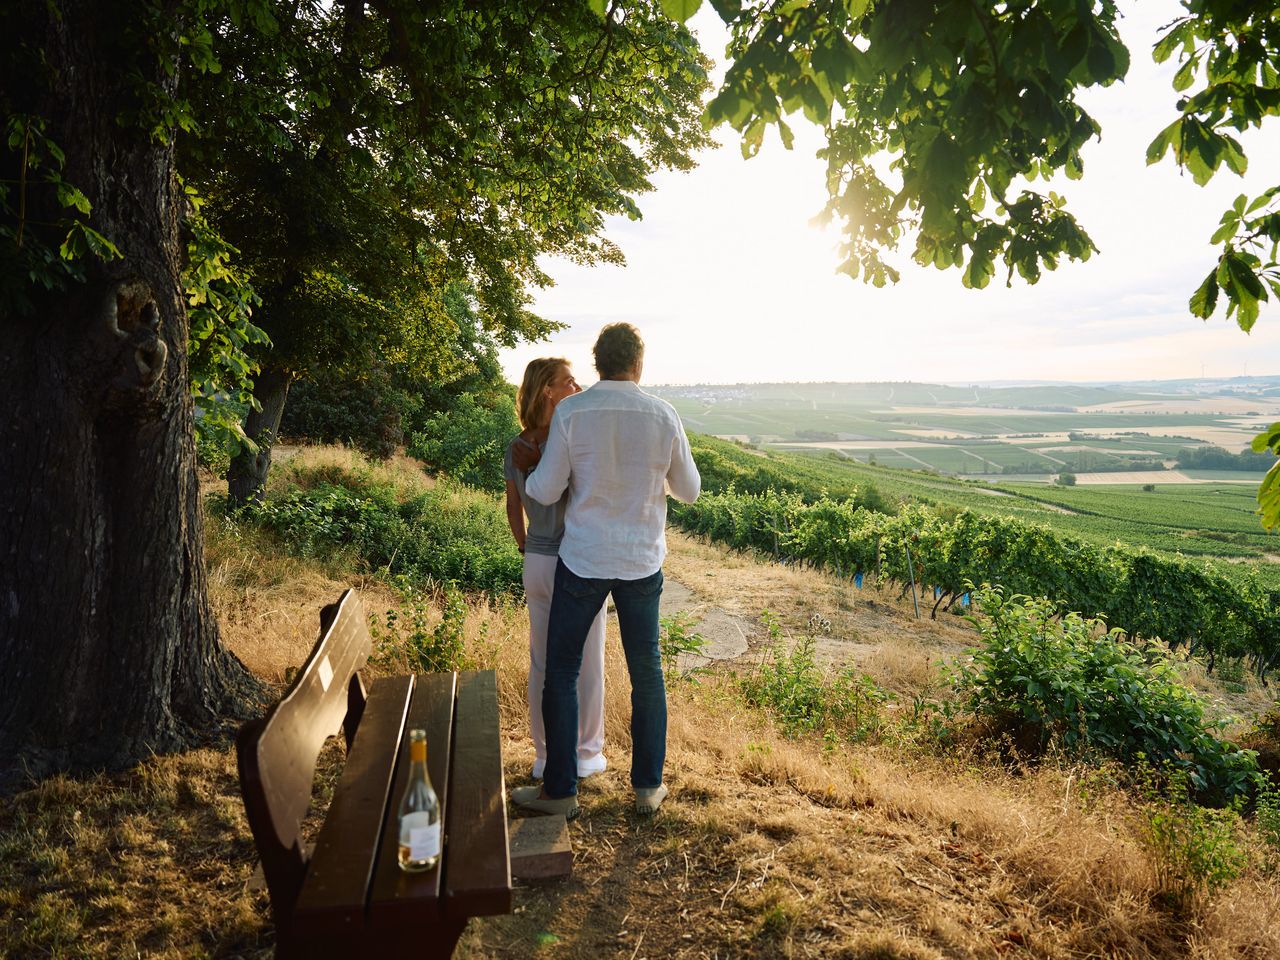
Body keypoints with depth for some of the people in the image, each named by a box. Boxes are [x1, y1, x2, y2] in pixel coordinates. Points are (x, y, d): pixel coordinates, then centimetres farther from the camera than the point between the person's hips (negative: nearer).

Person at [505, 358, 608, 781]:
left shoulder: (515, 447, 2)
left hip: (535, 563, 6)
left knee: (541, 662, 16)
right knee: (586, 663, 11)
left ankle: (545, 754, 28)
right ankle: (586, 754, 24)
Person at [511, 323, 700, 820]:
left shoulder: (571, 412, -11)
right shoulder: (663, 415, -6)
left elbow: (546, 491, -8)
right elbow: (688, 491, 3)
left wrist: (528, 476, 15)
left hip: (583, 560, -2)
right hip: (642, 562, 2)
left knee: (561, 672, 11)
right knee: (646, 673, 15)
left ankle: (560, 791, 18)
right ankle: (648, 786, 25)